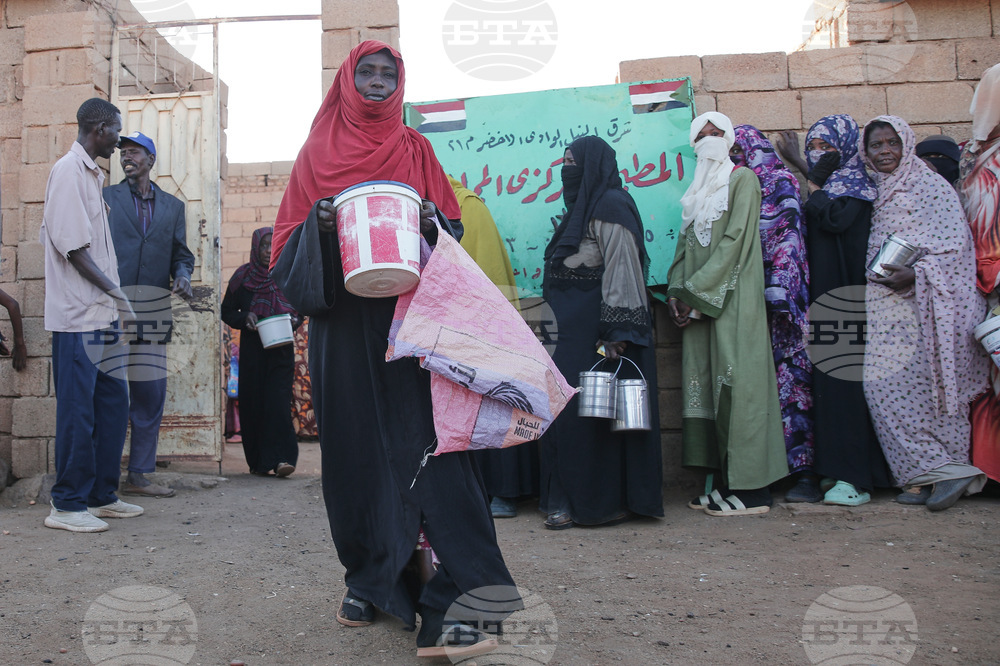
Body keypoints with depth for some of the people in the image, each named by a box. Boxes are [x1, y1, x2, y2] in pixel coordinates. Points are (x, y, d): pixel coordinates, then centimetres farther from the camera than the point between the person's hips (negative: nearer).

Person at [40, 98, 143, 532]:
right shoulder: (69, 171, -10)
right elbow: (73, 248, -17)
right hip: (78, 317, -9)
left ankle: (102, 496, 22)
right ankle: (67, 505, 6)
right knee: (78, 410, -4)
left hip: (100, 314, 9)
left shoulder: (91, 174, 19)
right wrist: (115, 293, -17)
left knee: (113, 405, 12)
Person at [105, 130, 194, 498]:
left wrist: (182, 276, -5)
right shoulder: (105, 197, 11)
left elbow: (181, 254, 17)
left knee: (150, 395, 4)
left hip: (152, 314, 3)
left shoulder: (173, 206, 17)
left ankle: (138, 476, 13)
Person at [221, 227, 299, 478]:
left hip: (281, 349, 0)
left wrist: (295, 320, -8)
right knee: (253, 403, 1)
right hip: (252, 351, 0)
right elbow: (227, 312, 8)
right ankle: (257, 462, 10)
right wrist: (244, 318, -12)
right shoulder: (243, 276, 3)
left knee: (278, 401, -10)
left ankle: (281, 459, -13)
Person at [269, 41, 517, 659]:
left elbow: (452, 228, 12)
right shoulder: (318, 152, 14)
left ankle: (449, 605, -13)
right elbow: (290, 239, 9)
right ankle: (368, 580, 20)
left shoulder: (415, 150, 14)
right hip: (343, 322, 1)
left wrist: (431, 224, -10)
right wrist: (319, 223, -12)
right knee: (355, 445, 3)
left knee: (425, 443, -11)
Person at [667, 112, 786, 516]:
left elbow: (735, 239, -10)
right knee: (704, 383, 3)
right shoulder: (697, 191, 22)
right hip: (699, 300, 7)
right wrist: (677, 291, 2)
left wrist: (697, 292, -15)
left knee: (735, 381, -10)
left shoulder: (742, 179, 0)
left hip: (732, 297, -7)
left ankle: (751, 490, -6)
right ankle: (726, 482, 8)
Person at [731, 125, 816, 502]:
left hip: (777, 296, -6)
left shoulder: (779, 182, 2)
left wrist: (778, 291, -18)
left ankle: (805, 471, -4)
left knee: (791, 375, -6)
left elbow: (788, 238, -9)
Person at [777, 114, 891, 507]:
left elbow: (836, 220, -19)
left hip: (844, 295, -7)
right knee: (824, 379, 4)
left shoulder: (856, 186, 0)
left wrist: (812, 184, -6)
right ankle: (834, 469, 9)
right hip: (818, 295, 7)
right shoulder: (822, 186, 20)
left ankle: (856, 478, -8)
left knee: (845, 379, -10)